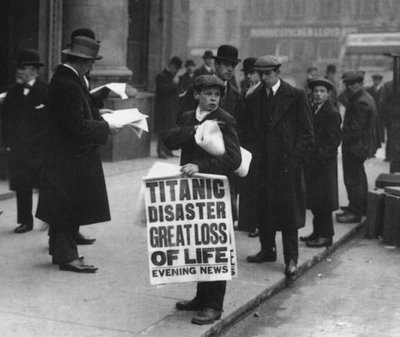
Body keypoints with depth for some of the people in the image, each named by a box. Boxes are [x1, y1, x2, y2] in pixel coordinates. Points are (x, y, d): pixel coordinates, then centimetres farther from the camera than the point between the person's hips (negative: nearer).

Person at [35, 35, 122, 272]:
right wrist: (106, 128, -16)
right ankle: (66, 255, 7)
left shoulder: (64, 78, 10)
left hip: (64, 154, 10)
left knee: (66, 207, 17)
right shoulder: (69, 84, -22)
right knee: (70, 207, -2)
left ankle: (62, 251, 28)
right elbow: (77, 126, -25)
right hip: (71, 157, -10)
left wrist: (97, 115, 12)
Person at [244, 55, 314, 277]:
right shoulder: (253, 99, 10)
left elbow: (307, 133, -3)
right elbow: (249, 132, 13)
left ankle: (291, 259, 8)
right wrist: (253, 156, 1)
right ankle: (267, 250, 26)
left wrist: (296, 159, -10)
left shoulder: (296, 96, -3)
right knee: (264, 209, 10)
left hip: (287, 164, -4)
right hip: (263, 164, 4)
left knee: (289, 211, -1)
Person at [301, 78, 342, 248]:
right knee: (314, 201, 13)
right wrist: (308, 157, 8)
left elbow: (334, 140, -15)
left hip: (324, 164, -8)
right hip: (314, 163, 8)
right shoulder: (315, 110, 13)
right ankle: (318, 232, 23)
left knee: (322, 201, -3)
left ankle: (325, 235, 5)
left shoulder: (332, 113, -12)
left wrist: (320, 156, -18)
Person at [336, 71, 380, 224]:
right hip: (360, 144, 11)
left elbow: (356, 127, -24)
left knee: (352, 178, -5)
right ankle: (362, 205, 36)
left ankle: (355, 212, 1)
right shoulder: (365, 97, 12)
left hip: (354, 146, -11)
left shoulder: (361, 102, -22)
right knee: (359, 176, 22)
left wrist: (347, 141, -14)